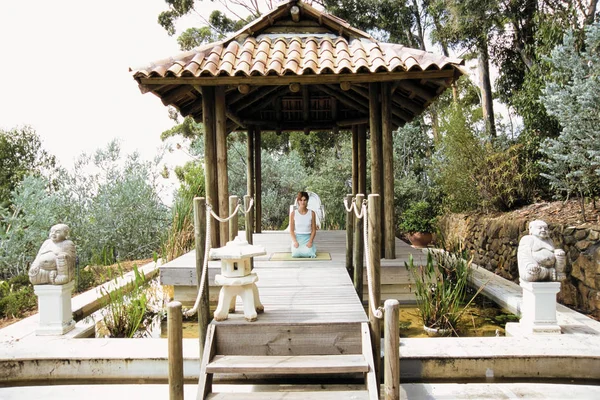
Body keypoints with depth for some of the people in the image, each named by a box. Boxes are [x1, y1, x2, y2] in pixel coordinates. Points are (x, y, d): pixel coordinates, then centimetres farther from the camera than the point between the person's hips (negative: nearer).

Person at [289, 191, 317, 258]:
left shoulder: (312, 213, 0)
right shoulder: (293, 213, -1)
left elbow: (314, 230, 2)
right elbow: (291, 230, 1)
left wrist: (310, 241, -14)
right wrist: (295, 241, -15)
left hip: (308, 238, 0)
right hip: (297, 238, 0)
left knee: (308, 254, -28)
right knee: (296, 254, -27)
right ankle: (298, 248, 9)